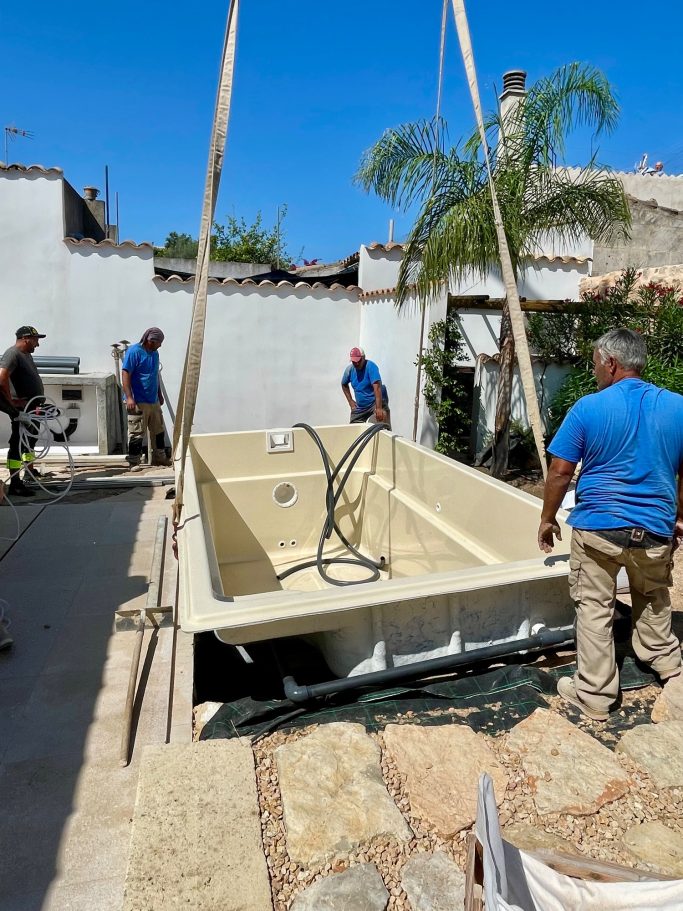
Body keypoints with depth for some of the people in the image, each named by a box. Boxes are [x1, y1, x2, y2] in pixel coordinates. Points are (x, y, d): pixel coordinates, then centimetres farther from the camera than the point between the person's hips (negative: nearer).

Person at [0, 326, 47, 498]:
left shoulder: (27, 355, 15)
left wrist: (39, 403, 18)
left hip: (31, 407, 10)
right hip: (22, 409, -10)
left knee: (30, 440, 21)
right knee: (18, 444, -7)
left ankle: (30, 474, 36)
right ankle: (15, 484, -4)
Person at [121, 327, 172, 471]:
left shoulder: (155, 353, 13)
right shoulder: (134, 351, -13)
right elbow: (125, 374, -17)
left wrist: (159, 394, 26)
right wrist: (129, 397, -23)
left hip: (154, 401, 8)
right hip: (138, 402, -8)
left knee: (158, 431, 15)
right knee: (137, 433, -3)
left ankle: (159, 457, 28)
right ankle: (134, 462, 7)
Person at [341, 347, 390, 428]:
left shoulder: (371, 366, -19)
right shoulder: (350, 369, 0)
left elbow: (377, 387, -29)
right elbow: (344, 385, 21)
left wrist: (379, 408, -37)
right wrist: (350, 401, 11)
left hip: (375, 402, -7)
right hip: (360, 407, 7)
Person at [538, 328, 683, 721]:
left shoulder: (588, 408, -10)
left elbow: (560, 472, -9)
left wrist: (548, 519, 3)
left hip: (597, 527, -3)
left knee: (595, 610, 9)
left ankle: (595, 695, 18)